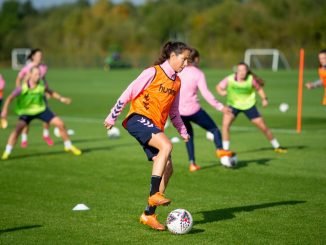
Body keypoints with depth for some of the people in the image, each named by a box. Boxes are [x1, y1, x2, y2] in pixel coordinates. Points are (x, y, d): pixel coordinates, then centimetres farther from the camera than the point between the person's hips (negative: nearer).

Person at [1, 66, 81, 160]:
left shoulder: (42, 85, -15)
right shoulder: (22, 88, -25)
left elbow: (51, 92, 6)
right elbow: (10, 98, -22)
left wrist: (61, 98, -6)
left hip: (41, 109, 3)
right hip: (27, 111, -3)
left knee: (60, 124, -3)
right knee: (18, 128, -29)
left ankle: (69, 146, 19)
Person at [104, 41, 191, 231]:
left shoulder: (177, 82, 15)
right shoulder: (153, 73, -7)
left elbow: (173, 111, 26)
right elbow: (128, 94, -4)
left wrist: (183, 131, 20)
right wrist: (112, 117, -2)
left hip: (155, 127, 8)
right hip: (139, 119, -8)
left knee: (167, 168, -5)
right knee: (167, 146, -32)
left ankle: (149, 214, 2)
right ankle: (154, 194, -31)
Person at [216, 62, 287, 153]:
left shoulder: (251, 79, -20)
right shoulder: (230, 79, -20)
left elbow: (259, 88, -3)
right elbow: (218, 87, -8)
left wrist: (264, 99, -18)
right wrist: (222, 92, -30)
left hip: (249, 105, 0)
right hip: (234, 105, 0)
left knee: (263, 126, 4)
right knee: (225, 124, -23)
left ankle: (277, 146, 25)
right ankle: (225, 149, -11)